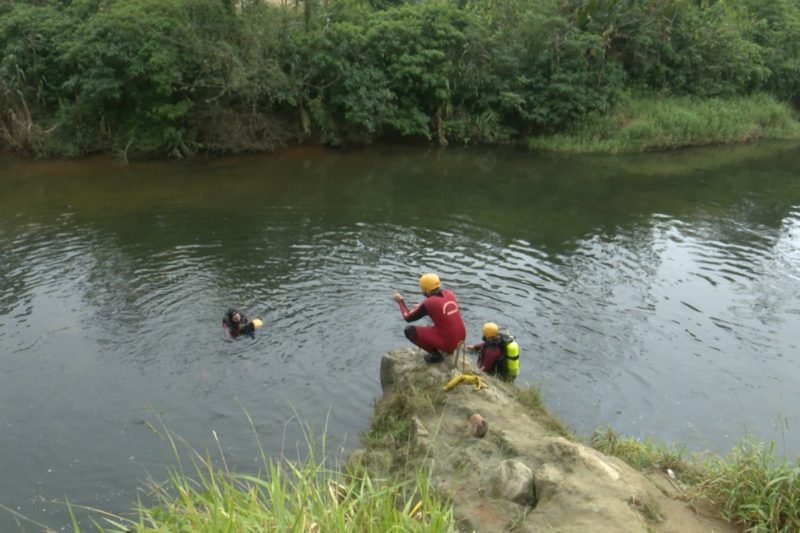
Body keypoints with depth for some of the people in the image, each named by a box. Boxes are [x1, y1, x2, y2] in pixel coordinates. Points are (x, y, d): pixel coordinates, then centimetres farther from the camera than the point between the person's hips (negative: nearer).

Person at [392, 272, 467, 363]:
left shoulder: (428, 303, -16)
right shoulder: (449, 293, 2)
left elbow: (408, 318, -2)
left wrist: (400, 301, 12)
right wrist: (421, 307, 23)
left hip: (447, 341, -7)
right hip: (461, 338, 7)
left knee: (409, 330, 0)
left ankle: (436, 354, 2)